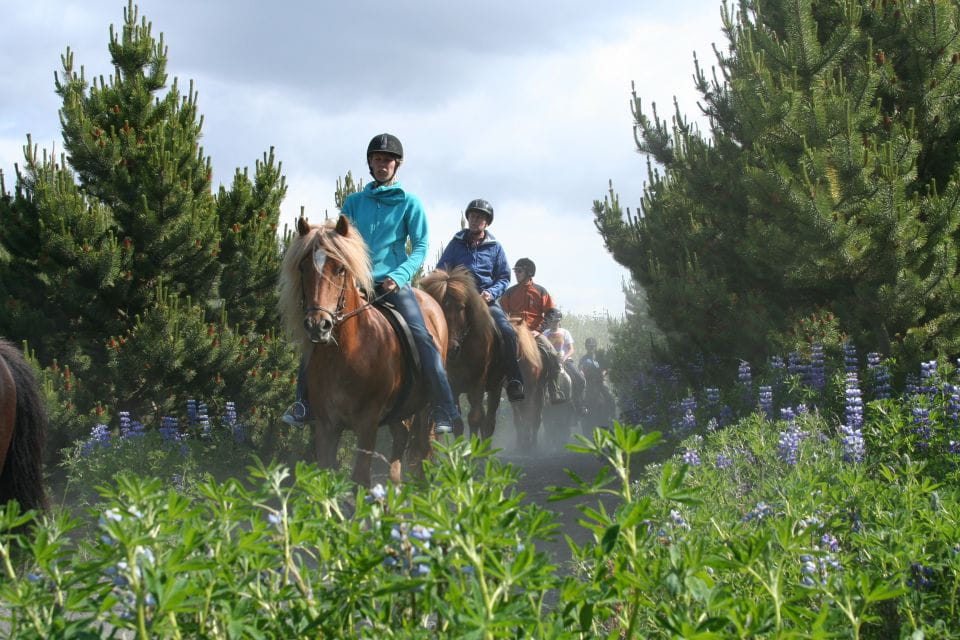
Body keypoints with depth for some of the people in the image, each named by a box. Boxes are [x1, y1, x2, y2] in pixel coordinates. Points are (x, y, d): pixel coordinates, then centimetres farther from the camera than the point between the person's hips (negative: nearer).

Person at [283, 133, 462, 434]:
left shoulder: (409, 203, 7)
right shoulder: (354, 202, 15)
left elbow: (421, 247, 1)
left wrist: (399, 276, -15)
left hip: (393, 282, -3)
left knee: (421, 336, -22)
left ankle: (445, 411, -23)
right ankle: (303, 402, -2)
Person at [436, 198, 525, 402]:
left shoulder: (495, 247, 11)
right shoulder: (456, 243, 12)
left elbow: (504, 278, 11)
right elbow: (440, 270, 15)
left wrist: (491, 292, -8)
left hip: (486, 299, -1)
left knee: (507, 331, -25)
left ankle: (514, 382, -21)